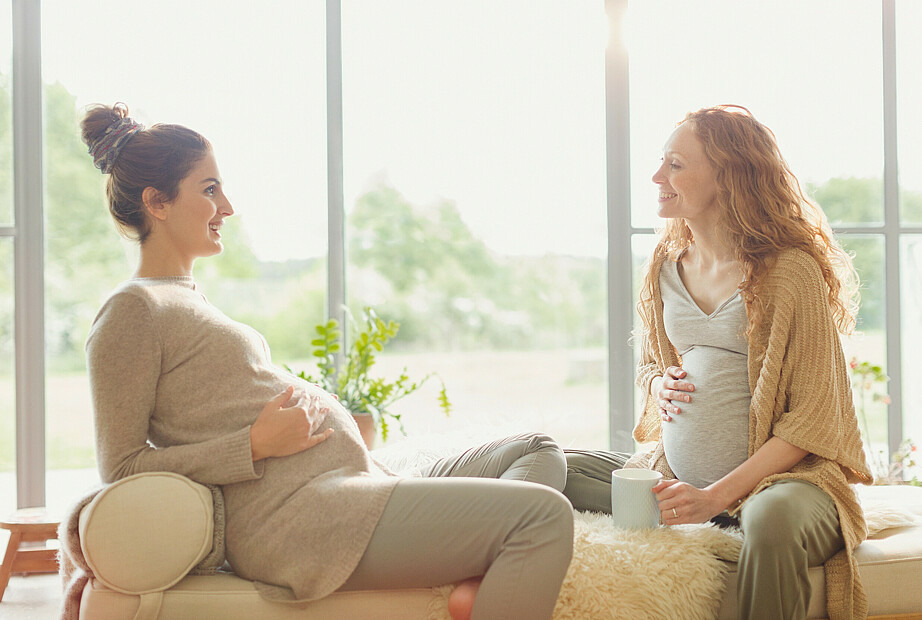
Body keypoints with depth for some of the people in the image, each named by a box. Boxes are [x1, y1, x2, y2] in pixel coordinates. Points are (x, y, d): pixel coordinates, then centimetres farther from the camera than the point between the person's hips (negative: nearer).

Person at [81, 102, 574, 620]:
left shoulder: (190, 300, 25)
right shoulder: (132, 311, -5)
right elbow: (121, 466, -11)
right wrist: (257, 444, -16)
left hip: (355, 482, 10)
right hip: (299, 517, -10)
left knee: (537, 452, 12)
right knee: (544, 513, -19)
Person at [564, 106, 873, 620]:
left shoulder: (792, 269, -12)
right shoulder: (667, 264, 9)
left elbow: (812, 417, -14)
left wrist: (718, 495, -22)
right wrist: (659, 384, 0)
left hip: (776, 475, -6)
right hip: (675, 473, 6)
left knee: (772, 519, -40)